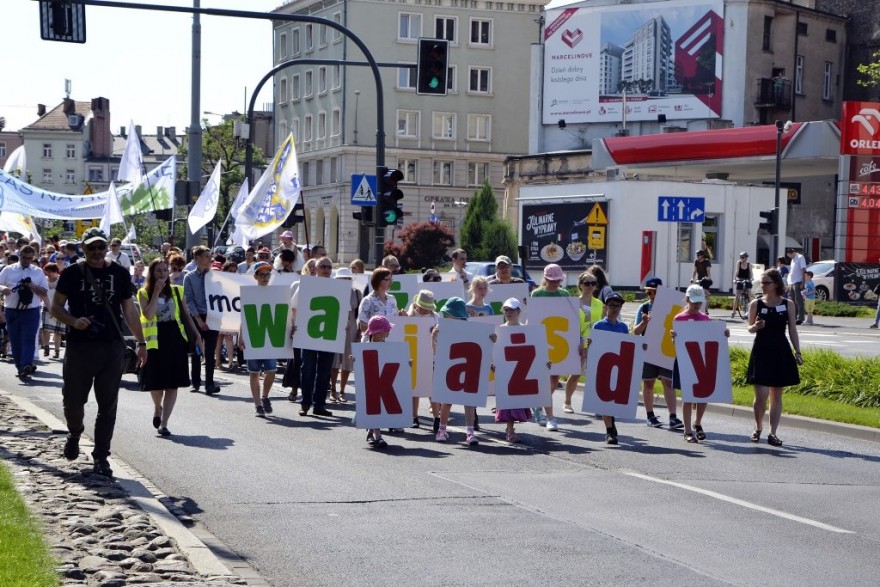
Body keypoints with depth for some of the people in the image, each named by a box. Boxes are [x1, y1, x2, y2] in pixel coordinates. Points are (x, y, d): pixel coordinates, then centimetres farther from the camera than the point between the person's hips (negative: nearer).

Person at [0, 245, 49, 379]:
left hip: (31, 311, -2)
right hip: (12, 311, 2)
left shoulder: (38, 272, 7)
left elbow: (44, 292, 6)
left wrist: (32, 286, -12)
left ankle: (25, 367, -19)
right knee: (15, 341, 6)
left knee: (29, 340, -11)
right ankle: (21, 368, 17)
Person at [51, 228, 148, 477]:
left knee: (108, 406, 2)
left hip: (112, 348, 1)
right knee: (73, 401, 4)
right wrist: (73, 321, -17)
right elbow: (56, 307, 2)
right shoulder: (72, 273, 2)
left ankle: (101, 457, 11)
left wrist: (140, 342, 7)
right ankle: (74, 434, 36)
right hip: (79, 347, -1)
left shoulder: (119, 274, 8)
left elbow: (129, 309, 11)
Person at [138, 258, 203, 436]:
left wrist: (197, 336, 8)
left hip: (176, 338, 2)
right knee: (156, 382, 2)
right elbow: (148, 314, -15)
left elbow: (186, 315, 14)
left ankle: (163, 424, 3)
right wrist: (156, 292, -14)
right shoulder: (144, 293, 1)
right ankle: (157, 408, 36)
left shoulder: (176, 291, 10)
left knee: (173, 384, -2)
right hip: (155, 340, -2)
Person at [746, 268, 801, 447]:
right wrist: (756, 326, -16)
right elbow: (750, 328, 7)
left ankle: (773, 433, 11)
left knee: (776, 395, 6)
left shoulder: (788, 304, 0)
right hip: (761, 353, -1)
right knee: (761, 395, -7)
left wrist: (797, 352, -1)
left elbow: (792, 330, 4)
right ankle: (758, 427, 16)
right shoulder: (756, 304, -1)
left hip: (781, 353, 1)